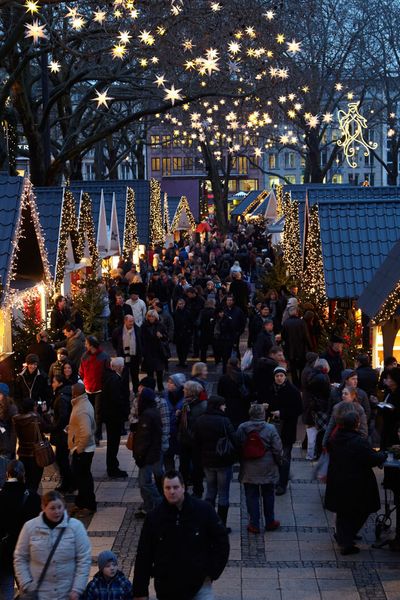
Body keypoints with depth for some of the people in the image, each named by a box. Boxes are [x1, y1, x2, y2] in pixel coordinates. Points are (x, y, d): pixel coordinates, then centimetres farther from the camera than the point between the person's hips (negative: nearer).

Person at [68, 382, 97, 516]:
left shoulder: (82, 410, -25)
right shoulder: (84, 403, 7)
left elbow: (86, 433, -32)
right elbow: (92, 426, 18)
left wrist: (78, 449, -21)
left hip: (82, 451, -10)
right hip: (83, 448, 10)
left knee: (82, 477, 0)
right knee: (81, 476, 18)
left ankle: (89, 506, 10)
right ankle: (81, 502, 29)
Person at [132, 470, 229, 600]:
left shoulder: (203, 510, -9)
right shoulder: (154, 518, -6)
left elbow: (221, 540, -1)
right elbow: (143, 556, -2)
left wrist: (212, 572, -5)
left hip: (200, 583, -1)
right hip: (167, 587, 1)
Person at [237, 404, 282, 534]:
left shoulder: (241, 428, -6)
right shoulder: (270, 428, -14)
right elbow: (277, 449, -11)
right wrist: (279, 463, 7)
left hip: (248, 471, 1)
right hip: (267, 470, -1)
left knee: (251, 497, 10)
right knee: (268, 496, 15)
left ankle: (254, 524, 13)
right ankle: (270, 523, 25)